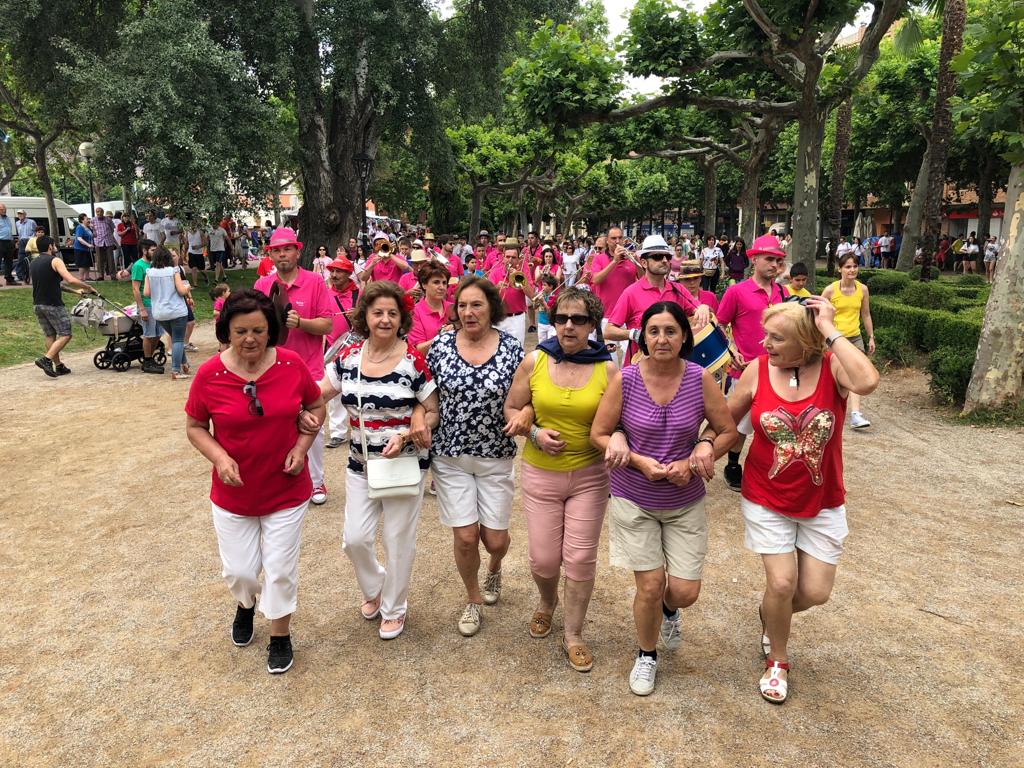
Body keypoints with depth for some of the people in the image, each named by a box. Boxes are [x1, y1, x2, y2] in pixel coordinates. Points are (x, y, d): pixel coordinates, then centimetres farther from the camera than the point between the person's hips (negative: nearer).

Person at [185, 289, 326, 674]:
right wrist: (219, 457, -17)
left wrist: (301, 446, -11)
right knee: (239, 571, 13)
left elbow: (316, 406, 4)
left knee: (280, 570, 8)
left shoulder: (292, 364, -12)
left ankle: (280, 635, 35)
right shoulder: (209, 374, -13)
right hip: (233, 494, 1)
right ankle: (245, 606, 50)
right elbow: (194, 427, 0)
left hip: (287, 491, 0)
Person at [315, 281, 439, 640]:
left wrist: (405, 435, -23)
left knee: (397, 541, 9)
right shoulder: (349, 357, -2)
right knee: (354, 538, 7)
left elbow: (433, 413, -9)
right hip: (360, 464, 4)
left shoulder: (414, 361, -14)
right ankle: (374, 588, 40)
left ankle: (394, 608, 33)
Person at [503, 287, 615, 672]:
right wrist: (535, 433, -12)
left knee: (581, 559, 5)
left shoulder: (608, 369, -8)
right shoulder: (534, 361, -4)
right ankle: (547, 601, 43)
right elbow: (511, 409, 5)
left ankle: (573, 635, 28)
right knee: (543, 559, 6)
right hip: (541, 473, 1)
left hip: (590, 474, -1)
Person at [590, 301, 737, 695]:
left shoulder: (701, 379, -11)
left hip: (685, 503, 1)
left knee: (685, 592, 2)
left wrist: (693, 462, -15)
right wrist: (639, 461, -19)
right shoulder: (624, 379, -14)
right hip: (634, 500, -1)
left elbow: (728, 431, -1)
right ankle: (646, 655, 33)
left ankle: (668, 610, 42)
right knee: (650, 586, 2)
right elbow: (599, 434, -6)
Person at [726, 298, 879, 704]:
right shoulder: (757, 370, -11)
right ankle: (776, 660, 25)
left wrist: (830, 330, -32)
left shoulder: (833, 367, -15)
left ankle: (771, 615, 42)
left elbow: (867, 382, -39)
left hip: (822, 503, 1)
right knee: (781, 583, -5)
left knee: (815, 592, 6)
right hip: (767, 500, 0)